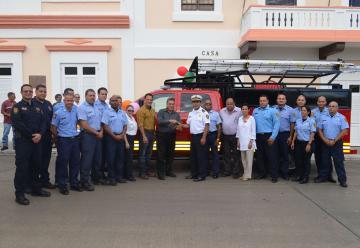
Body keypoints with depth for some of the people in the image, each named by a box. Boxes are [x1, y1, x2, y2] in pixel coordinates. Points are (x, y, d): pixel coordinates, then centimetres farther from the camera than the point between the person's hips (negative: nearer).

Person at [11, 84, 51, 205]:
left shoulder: (37, 108, 16)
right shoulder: (17, 107, -2)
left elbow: (43, 122, 8)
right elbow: (18, 124, -14)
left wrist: (40, 134, -10)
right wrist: (31, 135, -15)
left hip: (36, 141, 6)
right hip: (22, 141, -6)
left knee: (36, 165, 13)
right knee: (22, 167, -5)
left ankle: (36, 188, 26)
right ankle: (19, 194, 1)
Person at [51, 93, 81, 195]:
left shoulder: (76, 110, 3)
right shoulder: (58, 113, -8)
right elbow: (53, 128, -2)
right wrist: (59, 137, 5)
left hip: (75, 139, 5)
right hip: (63, 140, -4)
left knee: (75, 162, 10)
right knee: (63, 163, 1)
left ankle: (74, 183, 23)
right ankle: (62, 185, 11)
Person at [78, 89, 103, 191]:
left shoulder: (96, 108, 14)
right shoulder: (82, 108, -10)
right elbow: (84, 125, -17)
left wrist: (101, 131, 0)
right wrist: (97, 133, -11)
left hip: (98, 135, 8)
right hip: (87, 135, -8)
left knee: (97, 158, 15)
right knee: (87, 159, -4)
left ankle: (97, 177, 28)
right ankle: (85, 182, 3)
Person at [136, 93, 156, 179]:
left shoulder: (153, 110, 15)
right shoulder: (141, 110, -9)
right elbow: (140, 124, -15)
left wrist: (154, 133, 8)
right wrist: (144, 136, -21)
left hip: (152, 133, 8)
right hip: (145, 133, -8)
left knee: (149, 153, 14)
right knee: (142, 153, -3)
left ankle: (147, 170, 24)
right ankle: (141, 172, 1)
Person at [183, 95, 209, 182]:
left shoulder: (204, 112, -9)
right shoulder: (191, 113, 13)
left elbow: (206, 125, -14)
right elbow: (188, 125, 16)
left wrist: (203, 137, -19)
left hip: (200, 136, -8)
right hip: (193, 136, 8)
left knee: (201, 156, -4)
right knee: (193, 156, 13)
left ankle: (202, 175, 2)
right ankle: (194, 173, 24)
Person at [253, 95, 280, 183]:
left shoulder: (272, 111, -1)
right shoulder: (255, 111, 13)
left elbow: (276, 124, -6)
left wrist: (273, 137, -13)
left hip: (269, 136, -4)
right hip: (258, 136, 5)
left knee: (272, 156, -4)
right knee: (260, 156, 10)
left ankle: (274, 175, 2)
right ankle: (262, 173, 22)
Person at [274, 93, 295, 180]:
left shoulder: (290, 110, 0)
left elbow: (292, 123, 1)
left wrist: (290, 136, -3)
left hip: (285, 134, -1)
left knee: (284, 154, 4)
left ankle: (285, 173, 12)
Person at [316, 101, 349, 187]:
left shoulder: (341, 118, -3)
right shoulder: (323, 117, 7)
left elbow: (344, 131, -9)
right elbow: (320, 130, 7)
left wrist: (334, 141, -13)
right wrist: (325, 140, -7)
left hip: (337, 143, -3)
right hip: (325, 143, 3)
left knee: (339, 162, -2)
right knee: (325, 161, 10)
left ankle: (342, 180, 2)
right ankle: (323, 177, 20)